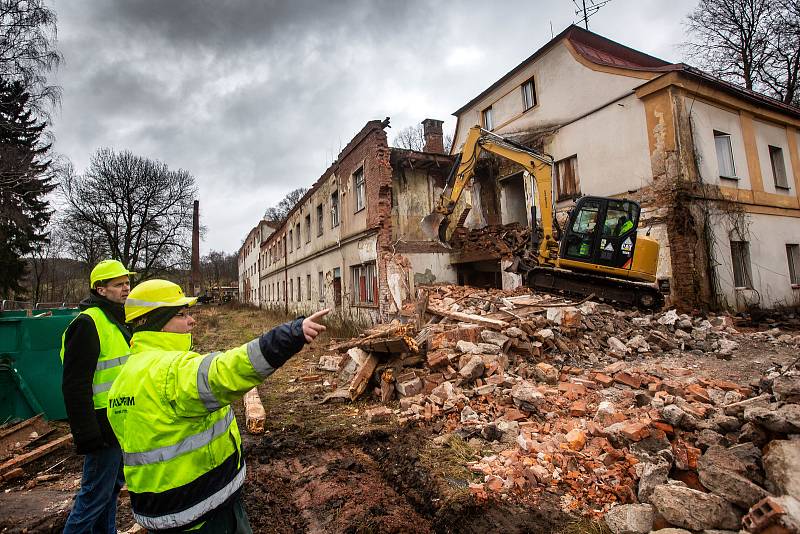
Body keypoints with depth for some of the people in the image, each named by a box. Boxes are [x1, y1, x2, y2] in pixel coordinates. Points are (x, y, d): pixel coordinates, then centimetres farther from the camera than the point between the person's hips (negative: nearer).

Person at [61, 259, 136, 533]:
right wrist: (87, 435, -22)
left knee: (112, 486, 21)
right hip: (103, 426, -9)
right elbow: (74, 385, -22)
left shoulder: (118, 320, 11)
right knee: (96, 493, 3)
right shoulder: (88, 323, -19)